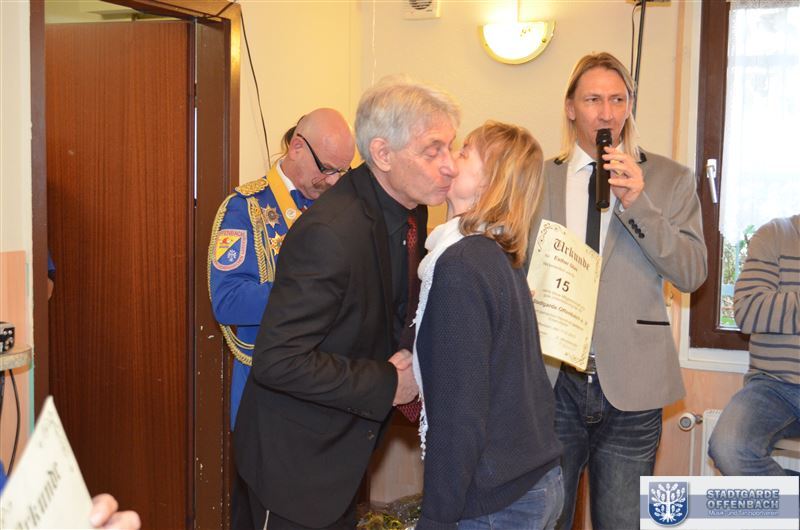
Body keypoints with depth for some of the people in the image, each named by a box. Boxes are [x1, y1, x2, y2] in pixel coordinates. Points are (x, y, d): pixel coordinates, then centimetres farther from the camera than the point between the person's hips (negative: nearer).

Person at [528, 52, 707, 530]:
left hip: (630, 383, -1)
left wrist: (637, 204, -16)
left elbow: (693, 273, -6)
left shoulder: (671, 180, 3)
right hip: (552, 380, 1)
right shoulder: (540, 178, 7)